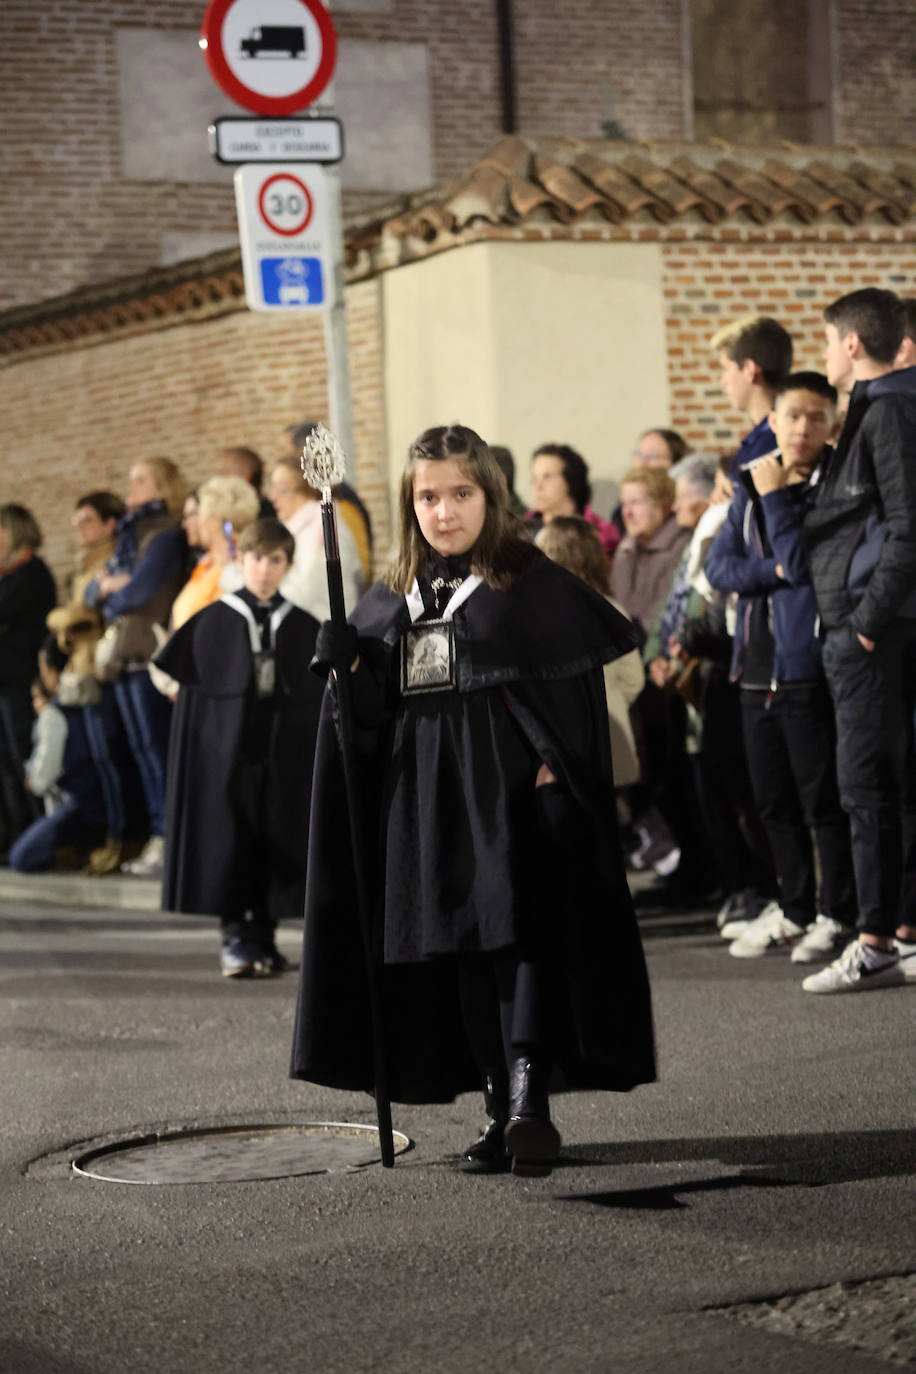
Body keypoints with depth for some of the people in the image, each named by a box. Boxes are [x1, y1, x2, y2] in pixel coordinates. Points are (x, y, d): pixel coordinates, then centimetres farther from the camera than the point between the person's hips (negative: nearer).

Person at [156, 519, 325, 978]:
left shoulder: (304, 628, 6)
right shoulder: (213, 623, 2)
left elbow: (318, 700, 6)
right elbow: (191, 695, 2)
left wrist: (314, 761, -1)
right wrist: (195, 758, -4)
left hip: (285, 759, 2)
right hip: (225, 754, -1)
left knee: (276, 849, 3)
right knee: (226, 848, -3)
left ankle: (263, 937, 13)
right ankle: (233, 936, 4)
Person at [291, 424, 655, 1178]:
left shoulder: (534, 584, -1)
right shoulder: (393, 601, 12)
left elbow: (579, 678, -4)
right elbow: (378, 711, 12)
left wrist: (554, 762, -14)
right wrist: (346, 667, -7)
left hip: (515, 786, -5)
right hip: (431, 797, 5)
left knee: (519, 931, -16)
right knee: (457, 949, 5)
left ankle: (529, 1095, -23)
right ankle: (505, 1108, 11)